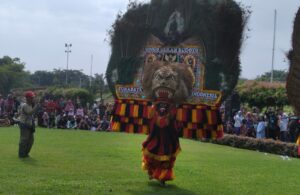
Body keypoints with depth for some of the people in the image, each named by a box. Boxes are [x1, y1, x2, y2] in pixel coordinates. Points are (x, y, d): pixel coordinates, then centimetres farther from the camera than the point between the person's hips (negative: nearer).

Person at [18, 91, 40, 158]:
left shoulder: (31, 105, 13)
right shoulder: (24, 105, -16)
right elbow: (29, 113, -29)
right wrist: (36, 107, -28)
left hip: (29, 125, 10)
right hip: (24, 125, -10)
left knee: (30, 140, 13)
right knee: (24, 140, -6)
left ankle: (25, 153, 24)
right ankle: (21, 154, 2)